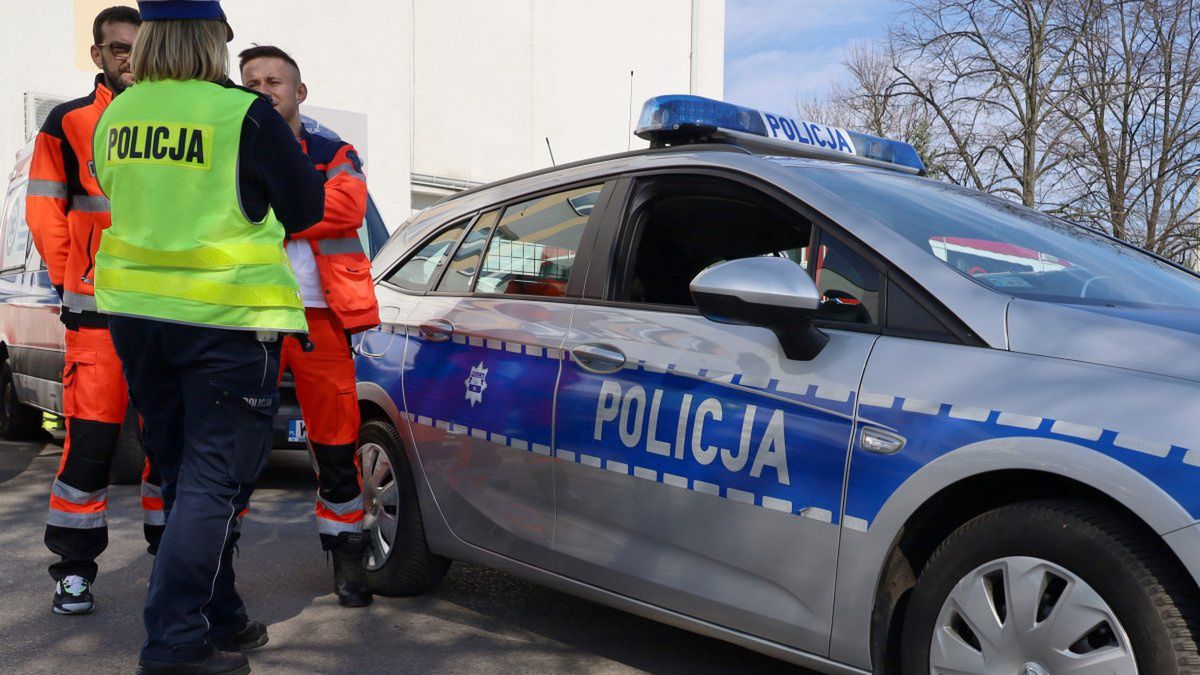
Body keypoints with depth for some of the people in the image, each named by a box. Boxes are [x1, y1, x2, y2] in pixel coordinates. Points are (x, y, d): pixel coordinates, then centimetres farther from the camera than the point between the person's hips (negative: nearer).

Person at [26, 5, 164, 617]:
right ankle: (74, 567, 7)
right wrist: (70, 278, 0)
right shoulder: (68, 123, 7)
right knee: (91, 431, -6)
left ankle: (169, 549, 22)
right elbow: (44, 207, 6)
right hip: (98, 306, -2)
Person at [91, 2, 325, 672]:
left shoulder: (117, 115, 7)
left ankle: (220, 620, 28)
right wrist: (289, 144, 14)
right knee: (215, 480, 1)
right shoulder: (246, 115, -12)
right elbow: (305, 209, -4)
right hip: (229, 316, -6)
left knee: (184, 473, 16)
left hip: (137, 313, 7)